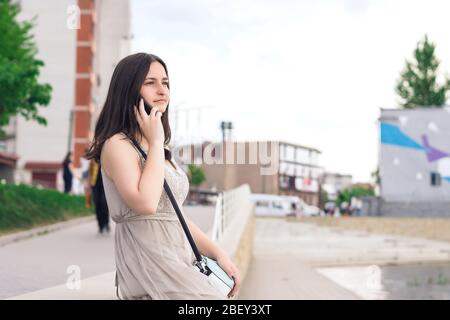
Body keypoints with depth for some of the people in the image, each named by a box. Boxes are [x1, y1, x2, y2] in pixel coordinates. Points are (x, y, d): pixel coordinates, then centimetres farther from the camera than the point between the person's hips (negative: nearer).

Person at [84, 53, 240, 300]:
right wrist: (155, 142, -12)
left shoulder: (157, 149, 20)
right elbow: (145, 202, -23)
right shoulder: (118, 145, -7)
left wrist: (217, 253, 11)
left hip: (177, 258, 9)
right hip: (149, 258, -9)